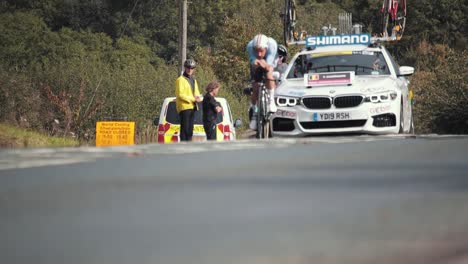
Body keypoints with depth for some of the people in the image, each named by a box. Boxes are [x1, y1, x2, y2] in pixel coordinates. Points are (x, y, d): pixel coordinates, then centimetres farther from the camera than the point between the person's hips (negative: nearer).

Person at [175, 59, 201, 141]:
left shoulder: (193, 80, 20)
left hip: (192, 107, 8)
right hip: (184, 107, -8)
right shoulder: (181, 80, -6)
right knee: (185, 129, -13)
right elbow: (180, 95, -14)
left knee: (190, 129, 10)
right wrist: (193, 99, -17)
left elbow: (197, 93, 24)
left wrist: (198, 97, -2)